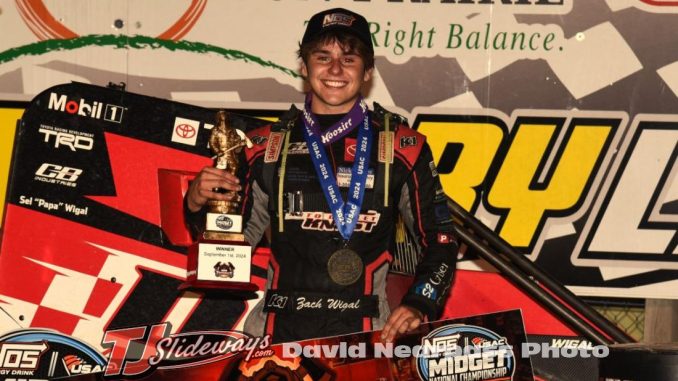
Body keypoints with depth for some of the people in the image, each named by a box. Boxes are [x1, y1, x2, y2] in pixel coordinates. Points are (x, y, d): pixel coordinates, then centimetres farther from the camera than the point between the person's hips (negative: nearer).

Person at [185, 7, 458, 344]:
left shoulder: (401, 147, 8)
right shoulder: (268, 146, 14)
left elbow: (440, 240, 10)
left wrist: (420, 305, -5)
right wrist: (197, 205, -3)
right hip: (278, 333, 2)